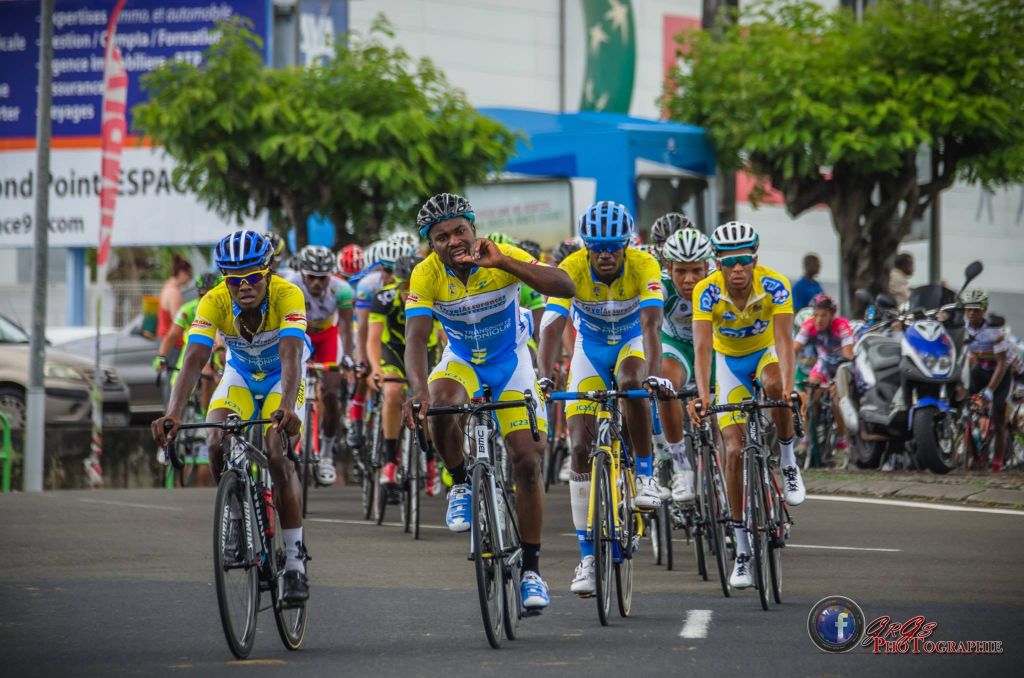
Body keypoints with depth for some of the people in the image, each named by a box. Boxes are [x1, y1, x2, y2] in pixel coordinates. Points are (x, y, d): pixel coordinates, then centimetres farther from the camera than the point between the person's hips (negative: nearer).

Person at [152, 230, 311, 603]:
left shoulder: (287, 295, -32)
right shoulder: (214, 302, -27)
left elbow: (290, 356, -43)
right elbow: (193, 359, -36)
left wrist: (288, 408, -60)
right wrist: (173, 413, -51)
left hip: (281, 377, -3)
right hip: (240, 374, 3)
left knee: (278, 454, -22)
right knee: (216, 442, -23)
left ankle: (295, 561, -17)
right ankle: (237, 513, 6)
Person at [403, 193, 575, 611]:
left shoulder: (503, 258, -24)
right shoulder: (426, 275, -21)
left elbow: (565, 288, -36)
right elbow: (416, 338, -30)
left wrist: (504, 263, -48)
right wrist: (418, 388, -49)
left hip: (511, 361, 0)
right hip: (462, 362, 0)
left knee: (528, 462, -8)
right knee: (441, 405, -36)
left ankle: (531, 570, 3)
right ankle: (462, 486, -9)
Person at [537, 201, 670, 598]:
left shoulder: (644, 267, -27)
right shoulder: (571, 270, -25)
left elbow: (650, 324, -38)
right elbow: (553, 326, -34)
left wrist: (654, 372, -55)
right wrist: (545, 377, -50)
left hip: (632, 343, -1)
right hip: (590, 349, 1)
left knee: (631, 383, -39)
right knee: (581, 447, -9)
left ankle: (646, 476, -20)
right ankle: (587, 557, -3)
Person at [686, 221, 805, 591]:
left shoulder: (774, 285, -28)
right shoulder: (707, 292, -26)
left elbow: (783, 339, -35)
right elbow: (702, 347, -34)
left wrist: (789, 389, -50)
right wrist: (703, 394, -49)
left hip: (766, 354, -1)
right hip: (730, 363, 1)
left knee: (773, 385, -39)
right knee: (734, 452, -9)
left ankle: (788, 460, -14)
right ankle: (743, 550, -1)